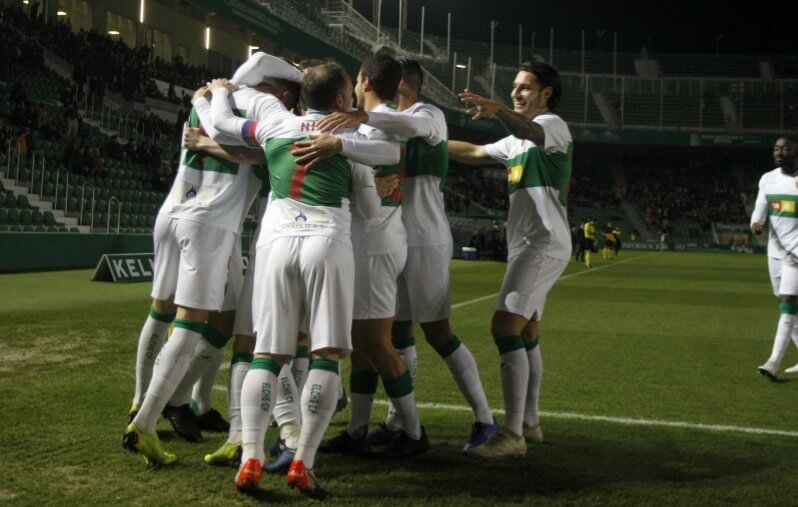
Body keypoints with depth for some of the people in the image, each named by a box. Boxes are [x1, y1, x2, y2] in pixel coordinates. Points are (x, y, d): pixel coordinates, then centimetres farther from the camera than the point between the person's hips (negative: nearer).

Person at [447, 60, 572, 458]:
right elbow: (475, 153, 30)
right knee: (525, 336, 15)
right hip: (530, 245, 10)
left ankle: (512, 435, -20)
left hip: (543, 243, -10)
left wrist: (498, 111, -51)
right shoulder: (518, 140, 23)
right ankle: (529, 423, 25)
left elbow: (529, 131, -31)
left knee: (505, 327, -19)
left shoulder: (553, 125, -7)